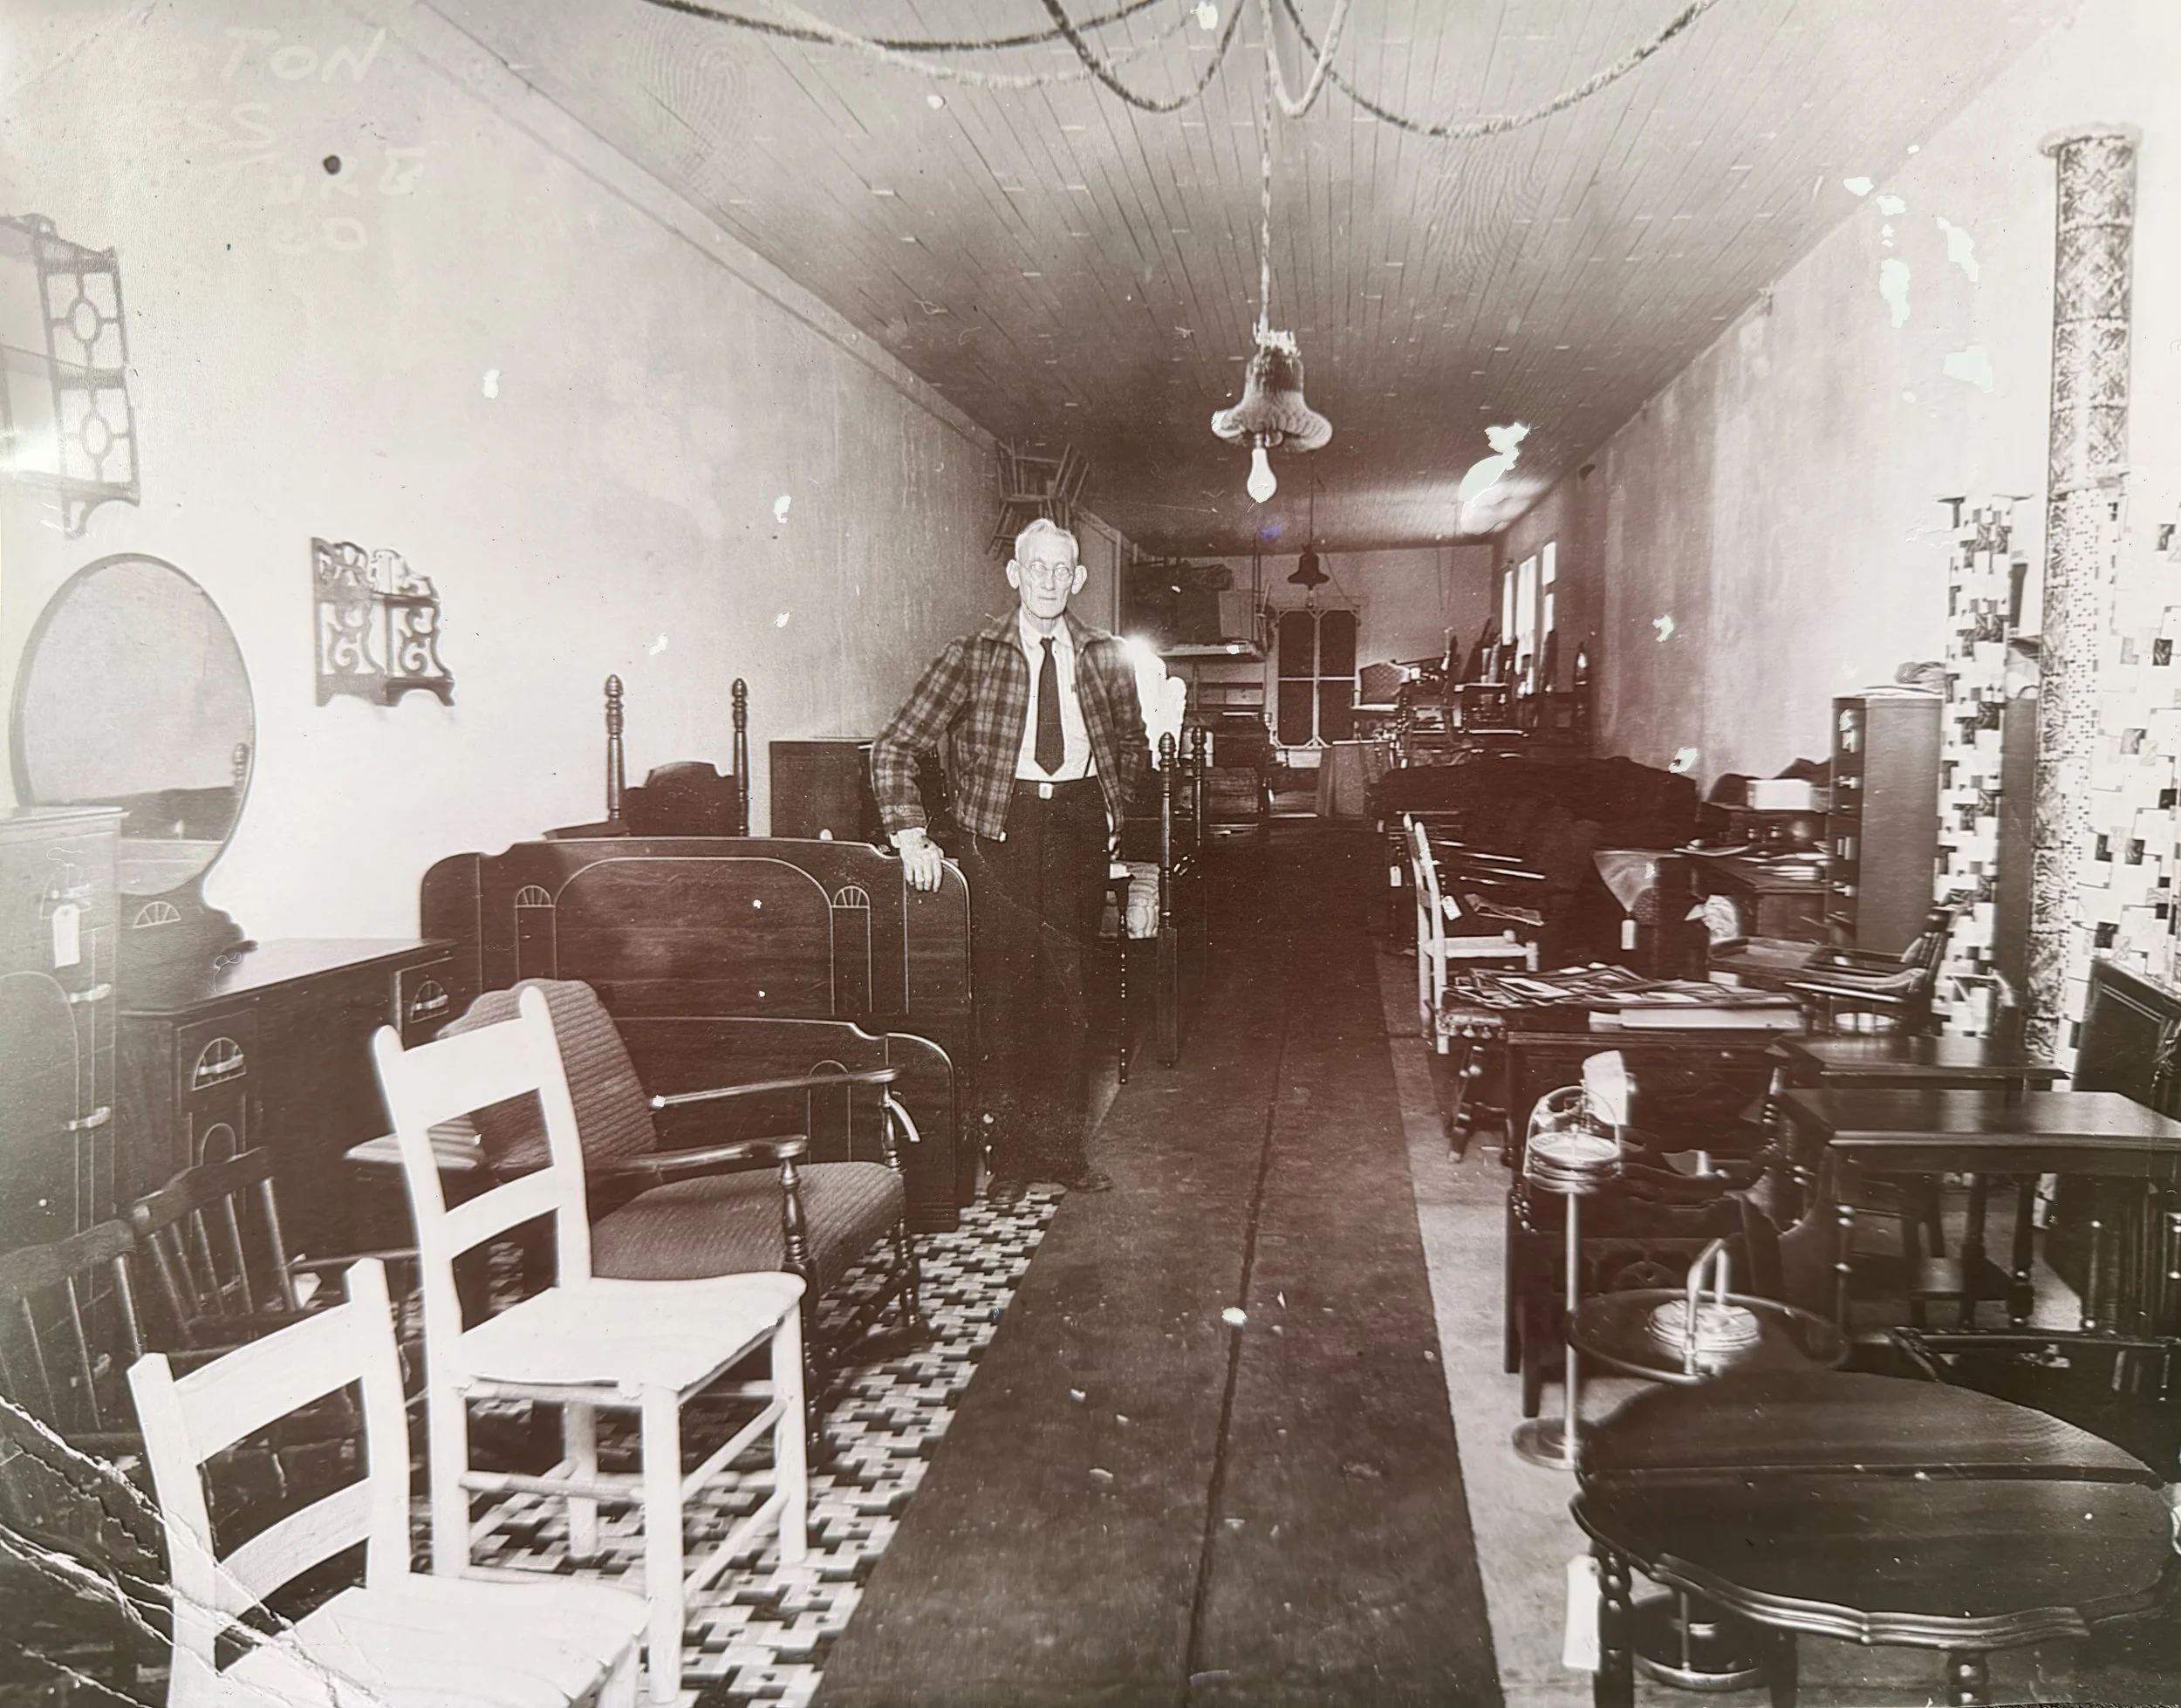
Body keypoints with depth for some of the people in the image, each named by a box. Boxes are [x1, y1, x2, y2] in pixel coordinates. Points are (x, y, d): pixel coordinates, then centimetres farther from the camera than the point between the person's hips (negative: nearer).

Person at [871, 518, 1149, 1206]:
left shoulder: (1105, 657, 8)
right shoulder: (973, 655, -3)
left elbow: (1131, 746, 24)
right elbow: (895, 747, -6)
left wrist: (1112, 813, 13)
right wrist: (911, 836, -16)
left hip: (1079, 822, 3)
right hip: (1001, 826, -3)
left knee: (1069, 991, 6)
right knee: (1004, 988, -4)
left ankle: (1062, 1146, 16)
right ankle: (1009, 1150, 8)